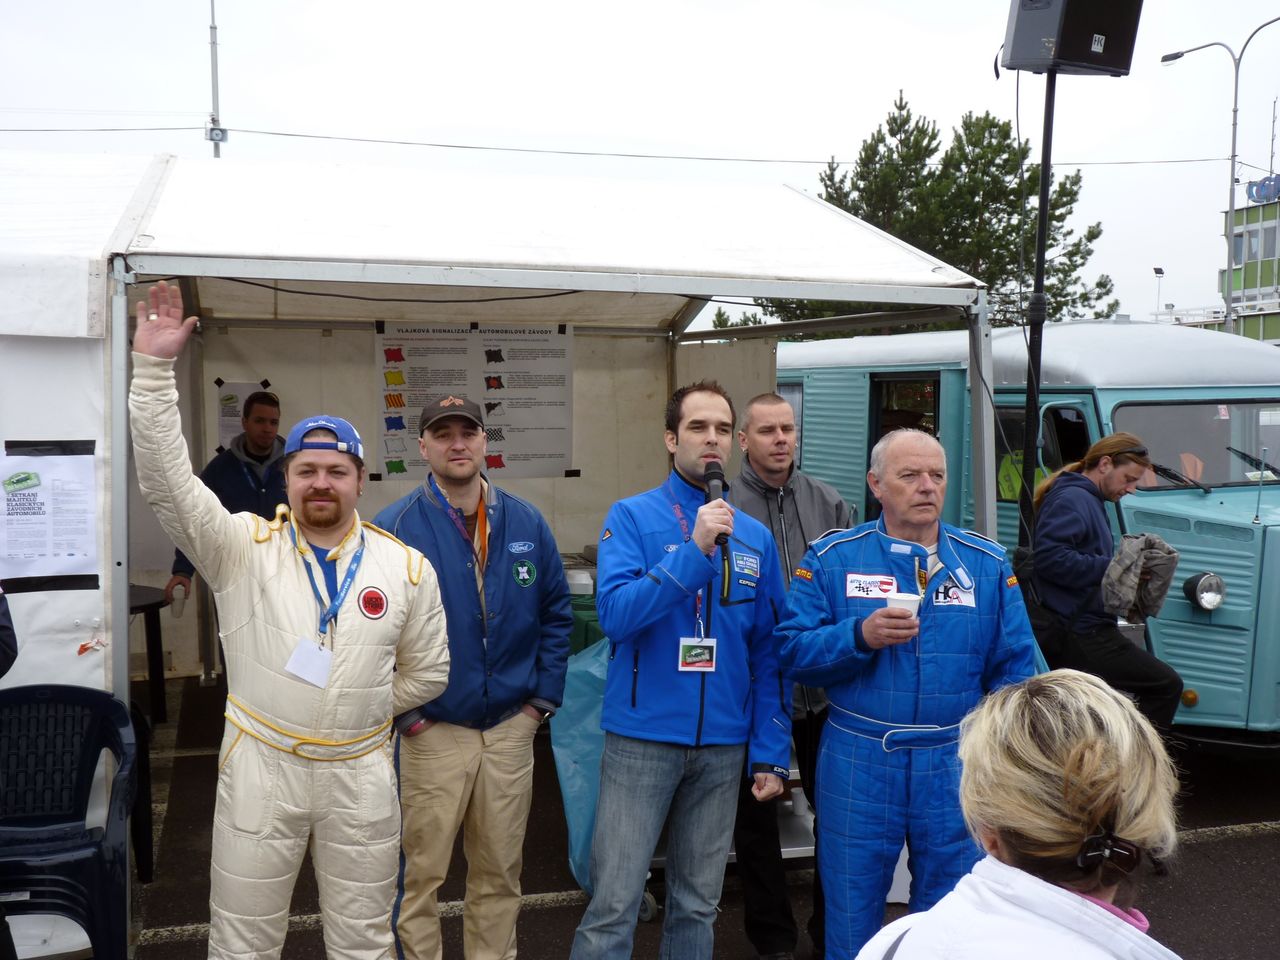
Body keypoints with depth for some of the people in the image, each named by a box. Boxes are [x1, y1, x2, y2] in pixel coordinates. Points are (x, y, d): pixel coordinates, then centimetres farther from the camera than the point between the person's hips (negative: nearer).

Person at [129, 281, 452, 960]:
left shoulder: (406, 566, 0)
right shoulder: (243, 547, -3)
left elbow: (427, 672, 9)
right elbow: (165, 480, -16)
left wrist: (360, 711, 6)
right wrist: (154, 367, -22)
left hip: (362, 773, 1)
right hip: (260, 765, -1)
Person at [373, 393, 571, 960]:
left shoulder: (526, 524, 2)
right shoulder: (394, 529, -10)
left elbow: (556, 613, 9)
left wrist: (545, 695, 4)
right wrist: (403, 711, -10)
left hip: (511, 729, 4)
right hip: (431, 733, -3)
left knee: (501, 873, 17)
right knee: (420, 875, 7)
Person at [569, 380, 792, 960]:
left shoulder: (754, 537, 7)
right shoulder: (633, 517, -3)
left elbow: (767, 655, 9)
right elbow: (615, 613, -17)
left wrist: (771, 754, 4)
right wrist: (694, 551, -23)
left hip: (722, 745, 4)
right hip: (642, 738, -3)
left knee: (697, 905, 14)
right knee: (613, 905, 0)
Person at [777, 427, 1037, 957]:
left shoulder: (987, 562, 3)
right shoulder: (832, 557, -1)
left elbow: (1014, 666, 4)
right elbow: (793, 651, -5)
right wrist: (861, 636, -20)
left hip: (955, 766, 2)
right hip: (859, 764, -1)